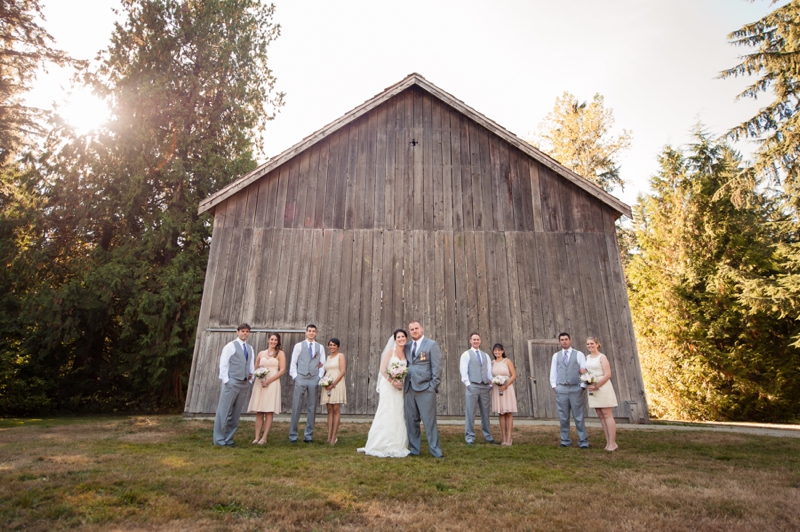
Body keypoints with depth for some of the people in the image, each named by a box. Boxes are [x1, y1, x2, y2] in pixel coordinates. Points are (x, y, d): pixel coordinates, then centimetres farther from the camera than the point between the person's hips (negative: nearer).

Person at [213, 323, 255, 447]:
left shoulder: (250, 348, 14)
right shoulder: (230, 346, -4)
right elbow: (223, 365, -6)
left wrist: (251, 376, 2)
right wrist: (226, 381, -11)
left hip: (245, 383, 6)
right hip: (232, 382, -6)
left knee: (236, 413, 9)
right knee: (224, 412, 0)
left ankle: (228, 439, 18)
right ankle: (219, 439, 9)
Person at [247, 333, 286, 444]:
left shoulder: (280, 353, 4)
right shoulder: (261, 353, 15)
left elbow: (282, 370, -4)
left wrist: (269, 381, -10)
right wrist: (259, 376, -5)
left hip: (273, 384, -3)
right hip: (260, 383, 3)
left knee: (269, 412, -3)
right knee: (258, 412, 2)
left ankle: (264, 438, 1)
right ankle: (257, 437, 5)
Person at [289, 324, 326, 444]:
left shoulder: (320, 347, 10)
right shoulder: (298, 346, 5)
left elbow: (322, 364, 10)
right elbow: (293, 363, 4)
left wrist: (319, 377, 0)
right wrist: (294, 377, -4)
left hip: (314, 379, 2)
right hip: (300, 378, -2)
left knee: (312, 408, 5)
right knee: (296, 407, -2)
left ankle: (308, 436, 14)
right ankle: (293, 435, 9)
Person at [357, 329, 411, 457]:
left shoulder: (406, 353, 9)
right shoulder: (390, 351, -5)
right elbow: (382, 370, -11)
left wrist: (402, 382, -6)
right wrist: (393, 382, -19)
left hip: (399, 387, 5)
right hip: (388, 386, -5)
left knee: (398, 416, 7)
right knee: (387, 415, -2)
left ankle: (396, 446, 16)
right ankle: (383, 446, 8)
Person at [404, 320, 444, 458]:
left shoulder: (432, 345, 0)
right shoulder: (407, 347, 14)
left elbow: (437, 367, -4)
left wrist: (433, 387, -9)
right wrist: (403, 385, 4)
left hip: (425, 389, -5)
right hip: (409, 389, 5)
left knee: (429, 421, -3)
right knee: (411, 421, 9)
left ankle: (435, 451, 7)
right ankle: (414, 449, 19)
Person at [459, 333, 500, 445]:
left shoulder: (485, 355, 18)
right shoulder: (466, 354, 3)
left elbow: (489, 371, 13)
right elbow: (464, 371, -4)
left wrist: (491, 384, 1)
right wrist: (468, 384, -11)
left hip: (485, 386, 4)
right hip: (473, 386, -4)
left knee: (485, 413, 10)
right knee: (470, 413, -3)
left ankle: (488, 437, 19)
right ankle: (470, 437, 3)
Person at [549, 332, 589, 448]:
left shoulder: (578, 354, 3)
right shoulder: (556, 356, 11)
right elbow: (553, 372, 12)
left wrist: (582, 386, -7)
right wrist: (554, 386, 4)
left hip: (576, 388, -2)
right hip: (561, 389, 2)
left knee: (578, 416, 0)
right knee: (563, 417, 6)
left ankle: (583, 441, 10)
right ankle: (565, 441, 15)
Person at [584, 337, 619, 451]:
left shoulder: (602, 357, -5)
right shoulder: (587, 358, 13)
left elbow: (608, 374, -12)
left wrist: (596, 386, -16)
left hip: (603, 387, -6)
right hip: (593, 389, 6)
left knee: (607, 415, -6)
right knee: (601, 416, 7)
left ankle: (612, 443, -2)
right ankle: (608, 442, 12)